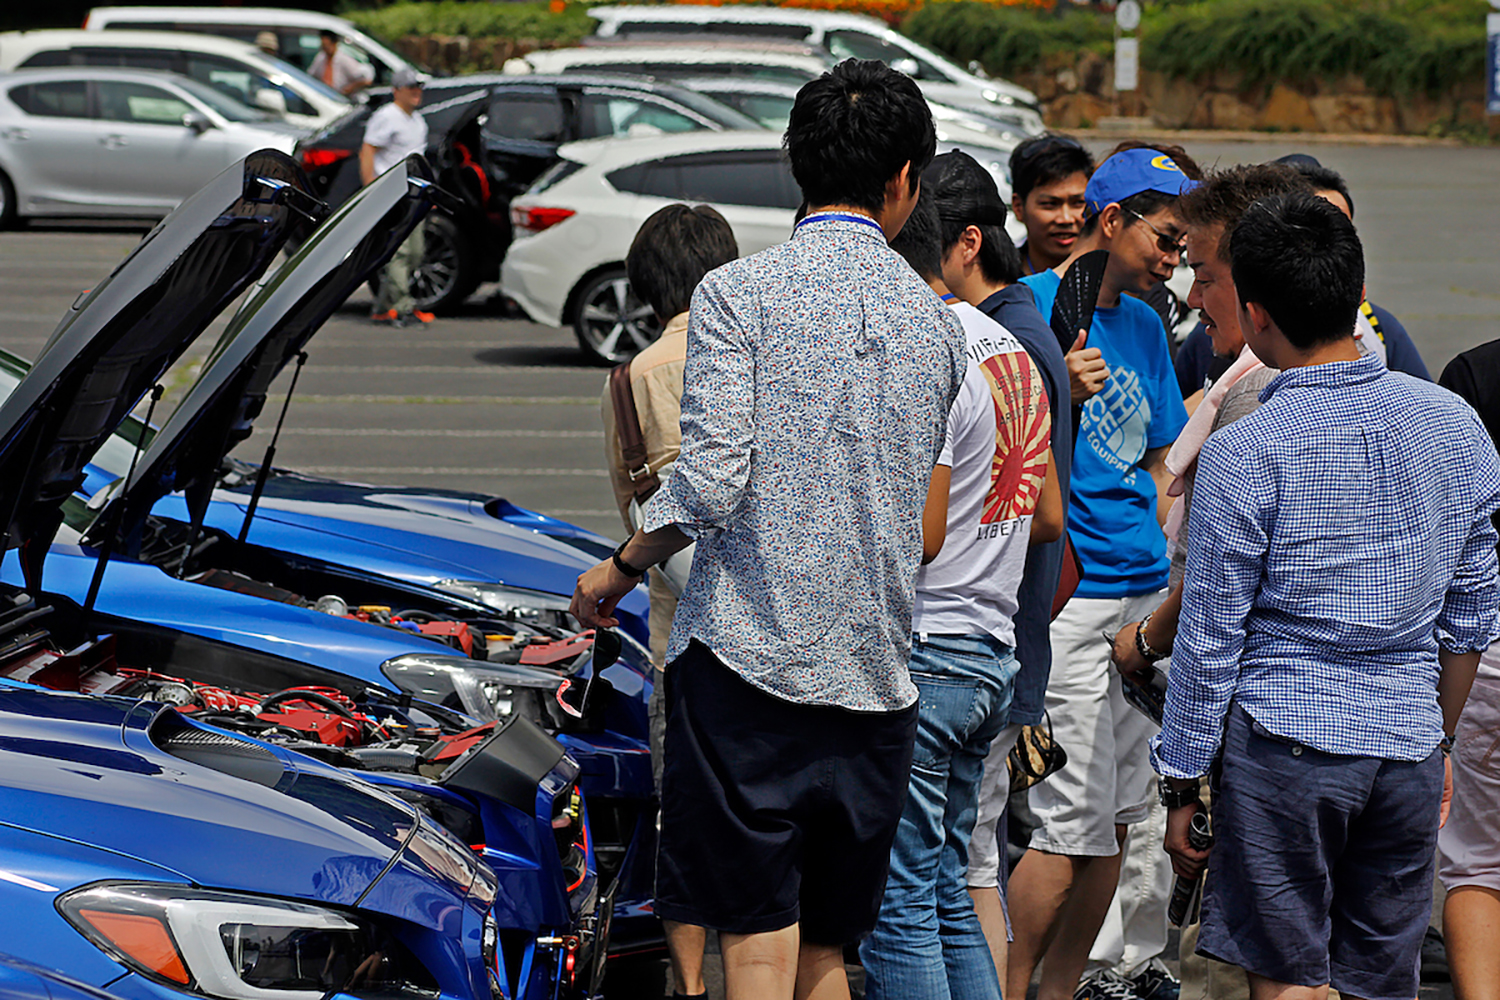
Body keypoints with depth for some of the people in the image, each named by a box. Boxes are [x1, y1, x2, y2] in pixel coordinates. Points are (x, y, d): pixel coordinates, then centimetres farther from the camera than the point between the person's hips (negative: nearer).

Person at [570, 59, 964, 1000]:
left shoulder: (737, 294, -5)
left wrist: (617, 572, 1)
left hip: (751, 656, -4)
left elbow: (715, 481, -13)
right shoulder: (936, 319, 10)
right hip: (877, 673, 4)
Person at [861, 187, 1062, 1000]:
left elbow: (918, 533, -21)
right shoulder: (1011, 352, 15)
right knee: (948, 894, 16)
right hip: (994, 650, 10)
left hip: (919, 655, -10)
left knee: (898, 903, -4)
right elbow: (1049, 518, 20)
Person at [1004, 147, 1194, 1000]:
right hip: (1068, 598, -8)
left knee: (1118, 817, 9)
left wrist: (1170, 573, 19)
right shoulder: (1030, 308, -8)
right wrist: (1059, 397, -28)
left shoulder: (1144, 324, 17)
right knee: (1077, 821, -9)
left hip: (1144, 591, 8)